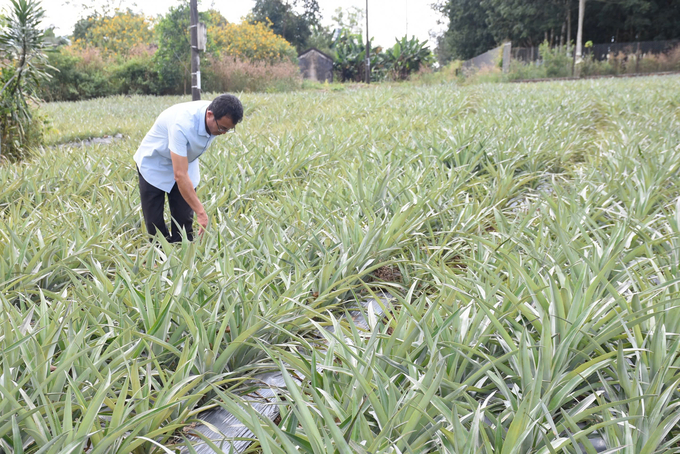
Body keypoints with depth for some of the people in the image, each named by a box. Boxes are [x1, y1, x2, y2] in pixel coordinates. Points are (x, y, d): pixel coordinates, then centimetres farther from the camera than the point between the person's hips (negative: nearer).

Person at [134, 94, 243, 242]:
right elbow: (180, 175, -43)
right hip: (153, 165, -5)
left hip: (185, 162, 5)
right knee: (154, 223, -2)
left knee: (184, 220, -1)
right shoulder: (182, 124, -41)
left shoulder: (219, 118, -19)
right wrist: (201, 212, -43)